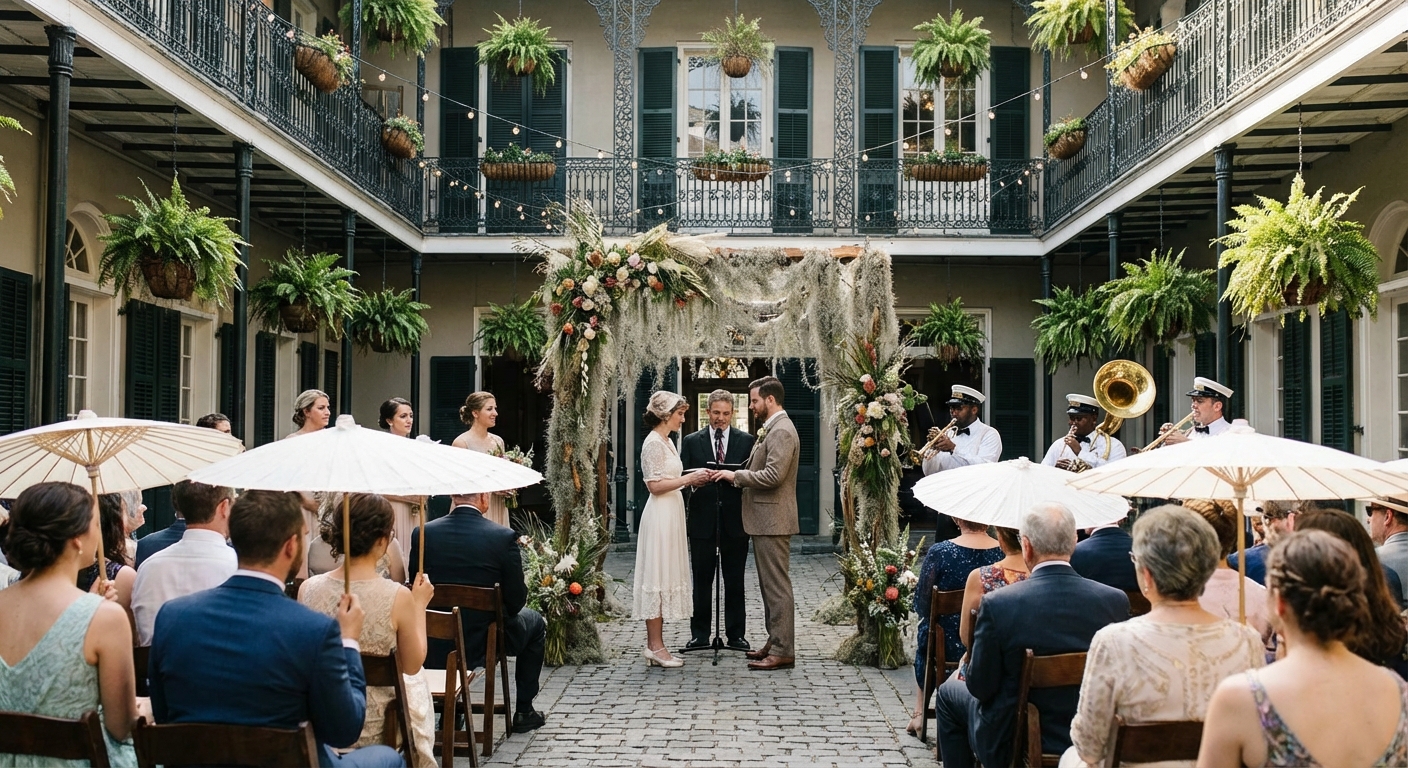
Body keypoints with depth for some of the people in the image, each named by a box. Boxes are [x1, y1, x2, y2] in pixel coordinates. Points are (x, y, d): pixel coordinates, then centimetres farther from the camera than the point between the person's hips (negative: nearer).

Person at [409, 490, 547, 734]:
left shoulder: (422, 533, -8)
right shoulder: (504, 537, -16)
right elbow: (516, 601, -11)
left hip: (433, 648, 3)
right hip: (483, 643, -3)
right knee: (535, 623, 26)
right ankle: (524, 712, 31)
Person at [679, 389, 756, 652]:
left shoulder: (746, 441, 7)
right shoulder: (691, 441, 7)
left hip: (735, 521, 0)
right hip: (702, 521, 0)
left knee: (735, 581, 6)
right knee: (702, 580, 6)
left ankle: (736, 634, 14)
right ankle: (700, 634, 15)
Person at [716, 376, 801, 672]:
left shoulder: (782, 431, -16)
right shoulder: (771, 429, 16)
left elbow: (773, 476, -24)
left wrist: (736, 475, -15)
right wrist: (738, 476, 9)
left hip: (773, 520, -11)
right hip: (764, 518, 11)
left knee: (777, 585, -6)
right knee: (769, 584, 15)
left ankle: (783, 651, -1)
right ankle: (774, 642, 23)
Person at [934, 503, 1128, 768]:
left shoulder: (997, 604, -23)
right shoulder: (1116, 601, -15)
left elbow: (980, 686, -16)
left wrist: (970, 672, 7)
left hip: (1012, 743, -4)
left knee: (948, 692, 25)